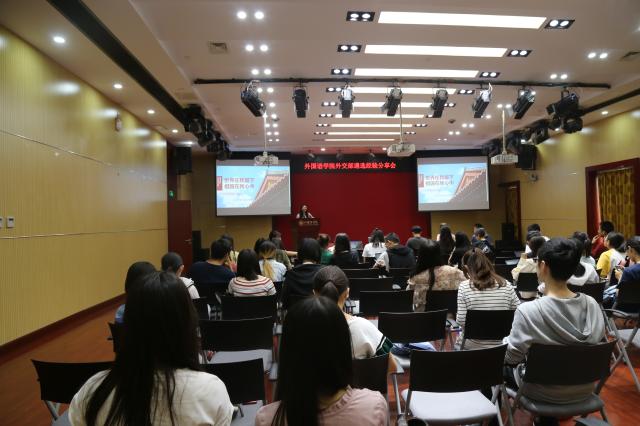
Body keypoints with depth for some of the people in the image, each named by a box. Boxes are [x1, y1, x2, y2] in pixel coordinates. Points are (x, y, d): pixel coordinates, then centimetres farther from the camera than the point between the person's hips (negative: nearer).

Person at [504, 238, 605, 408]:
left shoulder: (528, 311, -29)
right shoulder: (592, 304, -13)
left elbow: (511, 357, -18)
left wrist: (506, 341, 3)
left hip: (546, 393, -5)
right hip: (584, 389, 5)